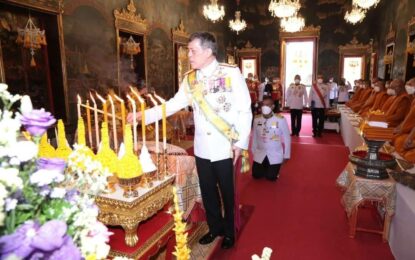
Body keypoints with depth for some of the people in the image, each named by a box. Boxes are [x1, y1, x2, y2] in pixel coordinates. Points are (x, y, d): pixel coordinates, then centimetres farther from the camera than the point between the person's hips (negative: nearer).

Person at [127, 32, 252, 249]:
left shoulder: (231, 73, -9)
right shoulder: (190, 78, 6)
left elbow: (245, 110, -8)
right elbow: (173, 104, 6)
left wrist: (240, 142, -10)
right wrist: (142, 115, -2)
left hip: (225, 147, -4)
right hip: (201, 147, 4)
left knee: (227, 191, 13)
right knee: (207, 191, 16)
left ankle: (229, 231, 36)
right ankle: (214, 227, 39)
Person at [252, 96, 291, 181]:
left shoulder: (280, 119, -17)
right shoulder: (257, 119, -7)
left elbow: (287, 138, -8)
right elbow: (254, 137, 4)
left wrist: (286, 155, -4)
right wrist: (254, 152, 9)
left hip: (275, 154, -3)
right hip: (260, 153, 3)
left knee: (271, 177, -4)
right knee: (256, 175, 4)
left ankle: (274, 168, 30)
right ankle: (265, 167, 37)